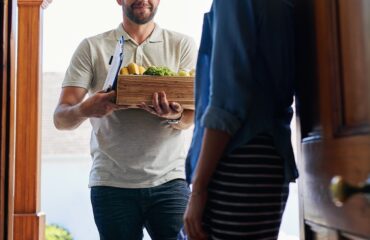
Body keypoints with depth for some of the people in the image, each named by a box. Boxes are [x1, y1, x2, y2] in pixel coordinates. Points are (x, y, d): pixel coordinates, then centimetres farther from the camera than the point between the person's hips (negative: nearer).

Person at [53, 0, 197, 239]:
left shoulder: (183, 45, 8)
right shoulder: (92, 47, 6)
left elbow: (192, 116, -2)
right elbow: (60, 118, 0)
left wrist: (175, 116, -26)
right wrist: (85, 109, -23)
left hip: (170, 181, 0)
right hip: (112, 182, 0)